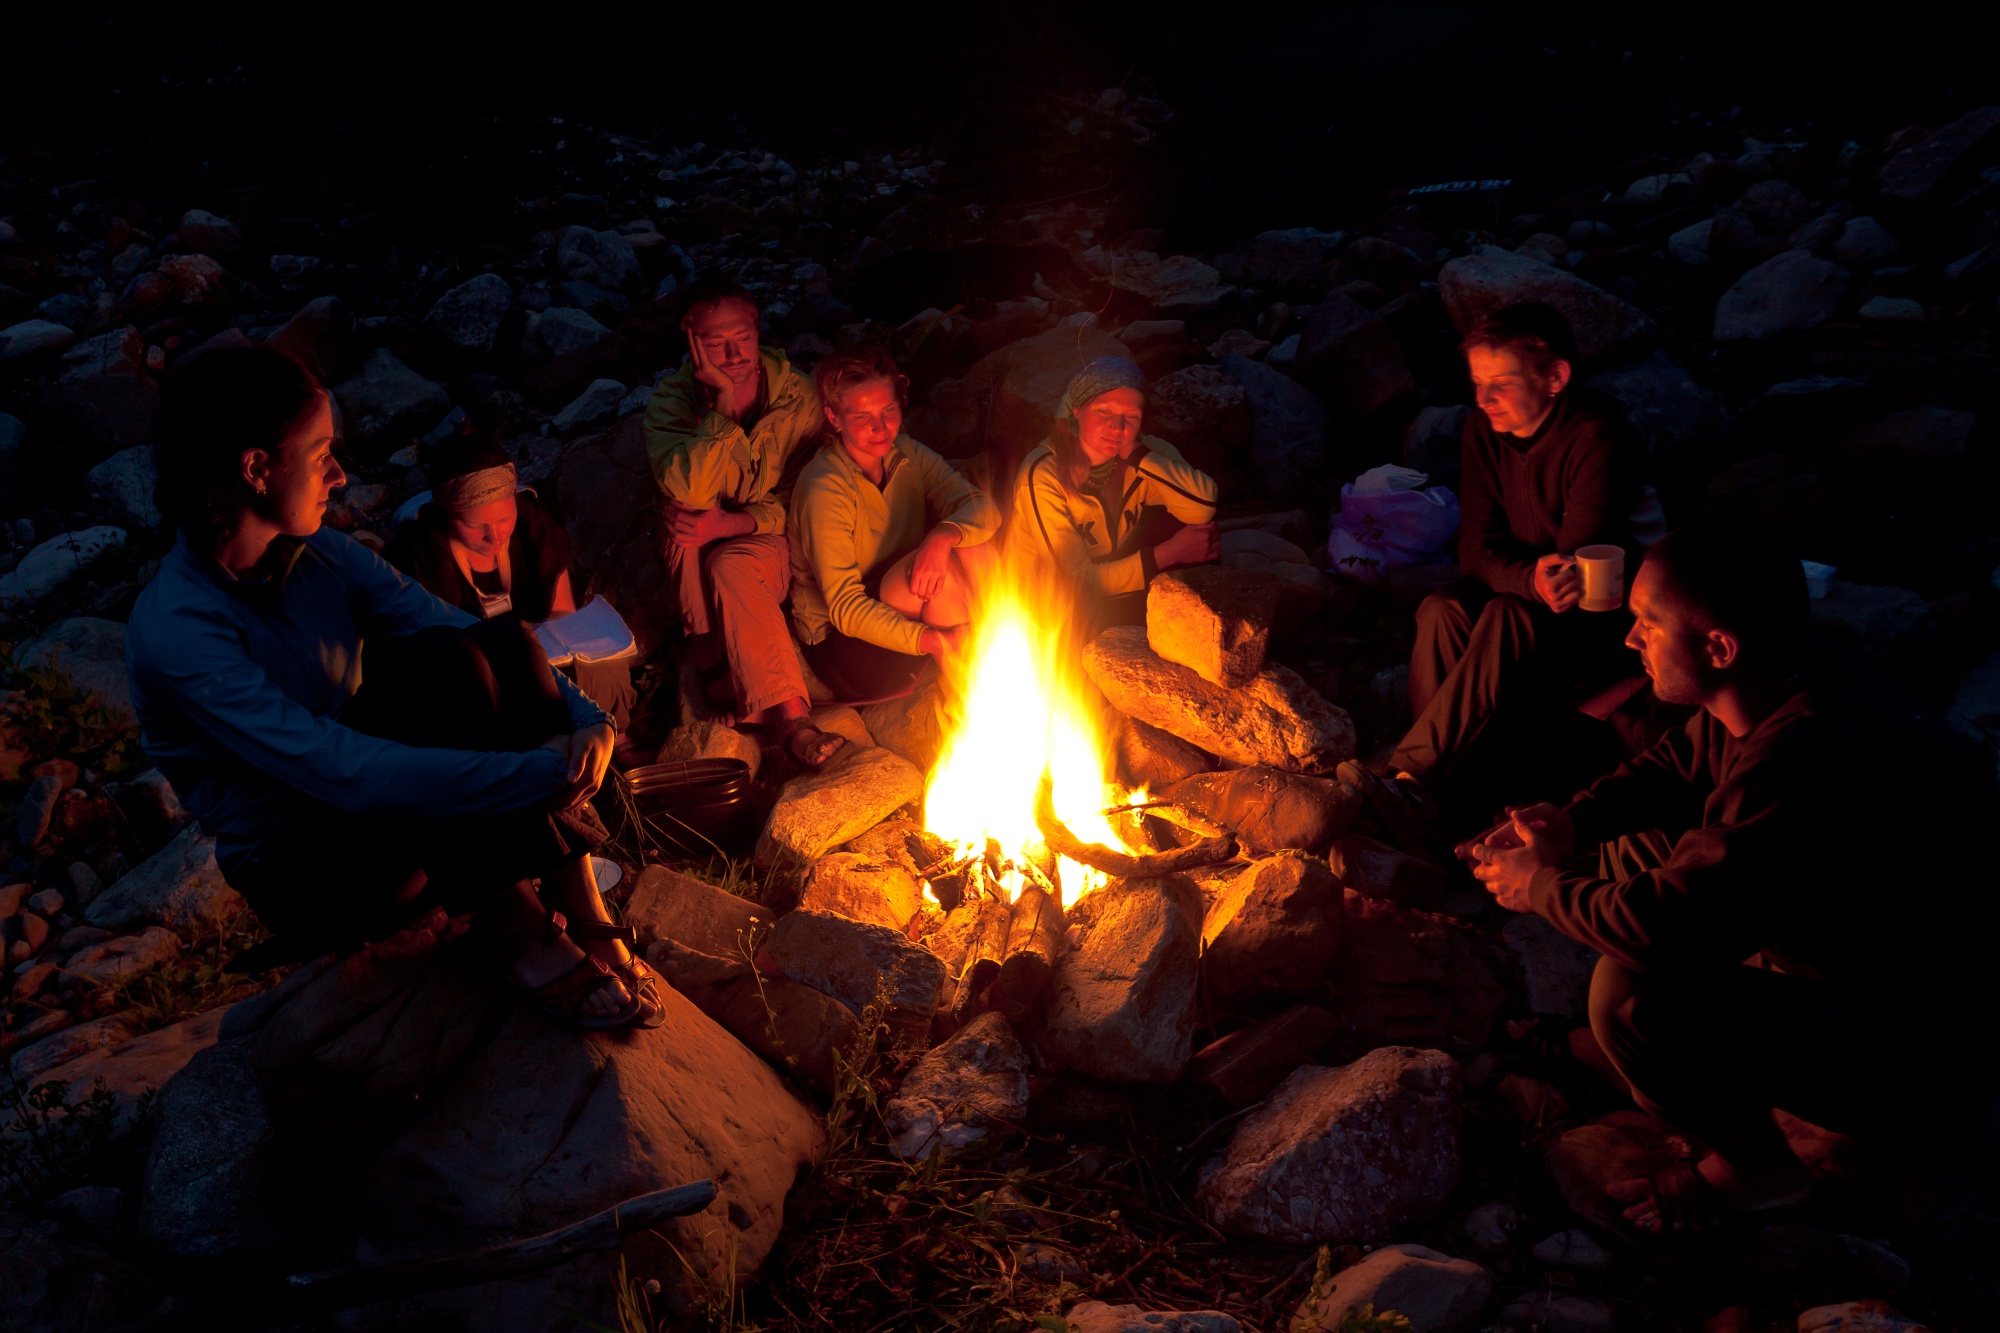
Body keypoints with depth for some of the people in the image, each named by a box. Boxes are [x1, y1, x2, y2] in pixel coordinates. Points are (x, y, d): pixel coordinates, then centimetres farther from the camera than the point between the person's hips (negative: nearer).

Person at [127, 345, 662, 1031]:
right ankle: (512, 928, -20)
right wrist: (545, 773, -34)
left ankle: (580, 915, -19)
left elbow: (478, 641, -4)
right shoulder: (174, 631, -24)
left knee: (506, 644, -19)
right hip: (306, 882, -7)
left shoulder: (321, 556, 0)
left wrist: (585, 718, -22)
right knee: (440, 666, -30)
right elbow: (348, 775, -33)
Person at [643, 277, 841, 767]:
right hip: (695, 558, -1)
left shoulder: (797, 394, -6)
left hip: (772, 547, 1)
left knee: (731, 563, -31)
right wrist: (725, 401, -27)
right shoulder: (671, 401, -8)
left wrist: (733, 523, -24)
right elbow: (691, 492, -25)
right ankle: (793, 718, -37)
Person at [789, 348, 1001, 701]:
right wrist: (940, 641, -37)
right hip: (839, 643, -6)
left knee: (973, 546, -18)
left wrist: (943, 536, -33)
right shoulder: (825, 489, -21)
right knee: (943, 570, -28)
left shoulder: (906, 456, 0)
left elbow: (984, 507, -9)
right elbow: (845, 609, -26)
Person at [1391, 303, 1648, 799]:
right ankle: (1444, 779, -22)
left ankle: (1409, 776, -32)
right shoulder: (1484, 430, -4)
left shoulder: (1596, 438, -21)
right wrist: (1531, 579, -30)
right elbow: (1476, 548, -10)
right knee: (1442, 609, -26)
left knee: (1508, 617, -34)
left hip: (1598, 617, -5)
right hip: (1519, 594, 5)